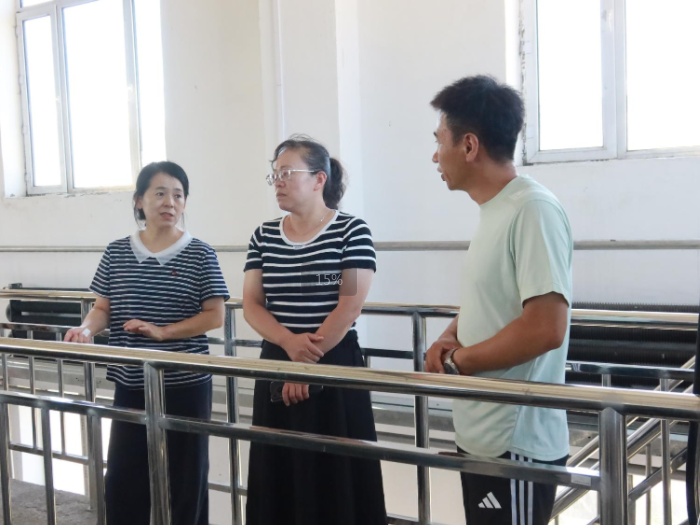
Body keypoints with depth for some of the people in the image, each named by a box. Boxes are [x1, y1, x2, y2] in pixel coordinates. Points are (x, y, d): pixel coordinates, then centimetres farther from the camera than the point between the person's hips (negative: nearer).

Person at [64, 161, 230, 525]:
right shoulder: (117, 253, 4)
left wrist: (163, 332, -17)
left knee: (185, 480, 9)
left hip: (186, 386, -2)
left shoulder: (199, 255, -5)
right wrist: (86, 329, -15)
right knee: (122, 479, 8)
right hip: (131, 385, 3)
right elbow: (103, 308, 7)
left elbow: (215, 316, -8)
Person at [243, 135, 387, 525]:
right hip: (276, 368, 5)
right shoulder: (264, 236, 8)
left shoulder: (351, 231, -7)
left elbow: (350, 307, -12)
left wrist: (307, 363, -11)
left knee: (334, 480, 2)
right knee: (279, 479, 10)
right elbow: (251, 305, 4)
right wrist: (289, 343, -14)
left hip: (335, 368, -4)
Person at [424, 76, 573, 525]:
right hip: (482, 435, 9)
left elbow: (545, 329, -27)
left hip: (516, 445, -9)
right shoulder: (494, 211, 9)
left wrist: (456, 362, -15)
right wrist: (450, 338, 2)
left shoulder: (533, 211, -19)